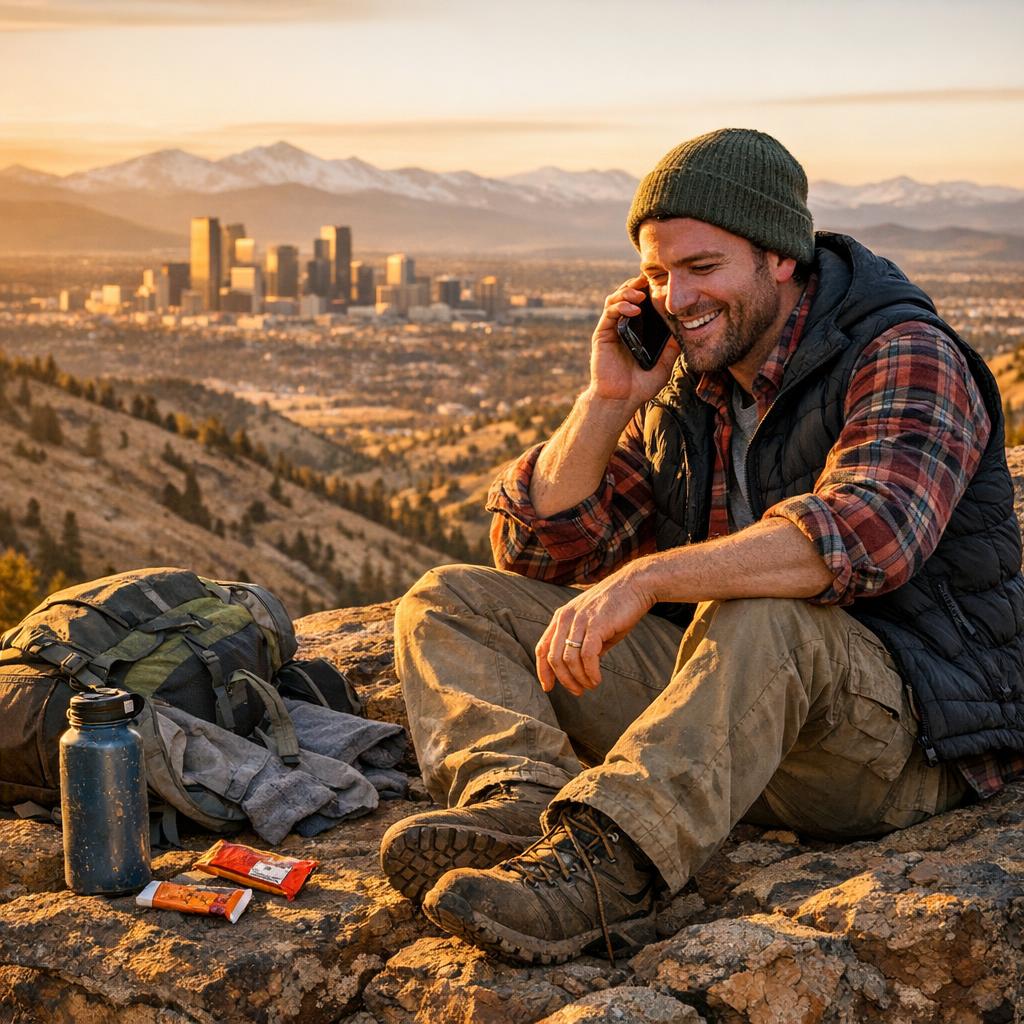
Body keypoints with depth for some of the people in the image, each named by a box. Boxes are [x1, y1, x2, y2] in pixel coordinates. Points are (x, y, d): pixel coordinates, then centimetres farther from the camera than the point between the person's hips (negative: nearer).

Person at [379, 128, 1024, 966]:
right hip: (732, 700, 7)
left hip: (908, 736, -6)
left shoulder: (905, 356, -9)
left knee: (759, 620, -41)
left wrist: (645, 578, -38)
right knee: (452, 603, -3)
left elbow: (869, 529, -32)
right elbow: (535, 555, 8)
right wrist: (609, 401, -5)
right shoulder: (684, 387, 11)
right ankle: (525, 803, -30)